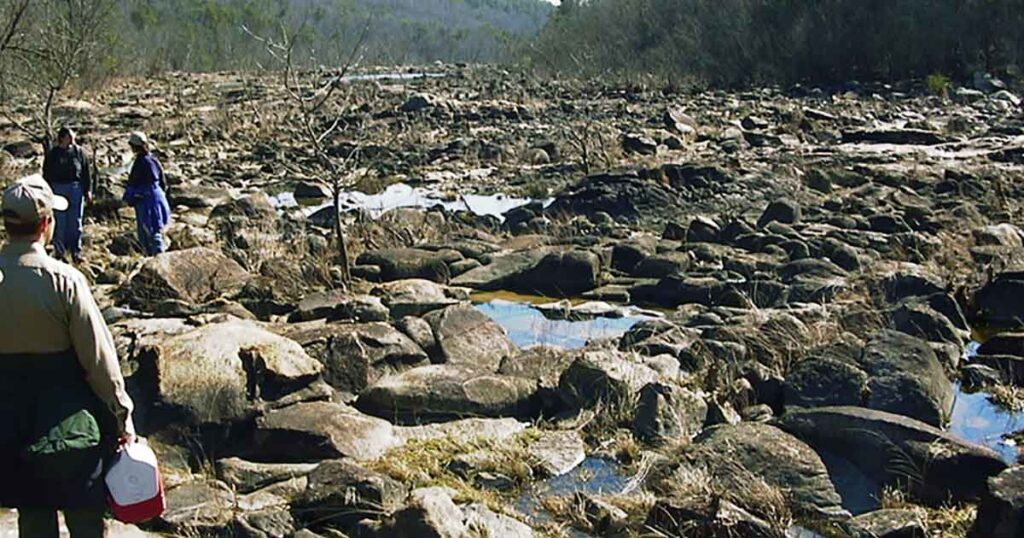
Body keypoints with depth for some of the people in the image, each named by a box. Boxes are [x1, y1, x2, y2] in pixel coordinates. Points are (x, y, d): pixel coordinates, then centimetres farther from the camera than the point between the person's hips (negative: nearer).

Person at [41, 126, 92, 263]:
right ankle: (59, 251, 12)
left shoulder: (78, 152, 1)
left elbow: (86, 173, 6)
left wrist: (88, 190, 3)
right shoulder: (52, 154, 0)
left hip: (76, 189, 1)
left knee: (75, 222, 5)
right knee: (59, 223, 3)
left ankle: (76, 251, 13)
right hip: (58, 189, -1)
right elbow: (46, 175, 5)